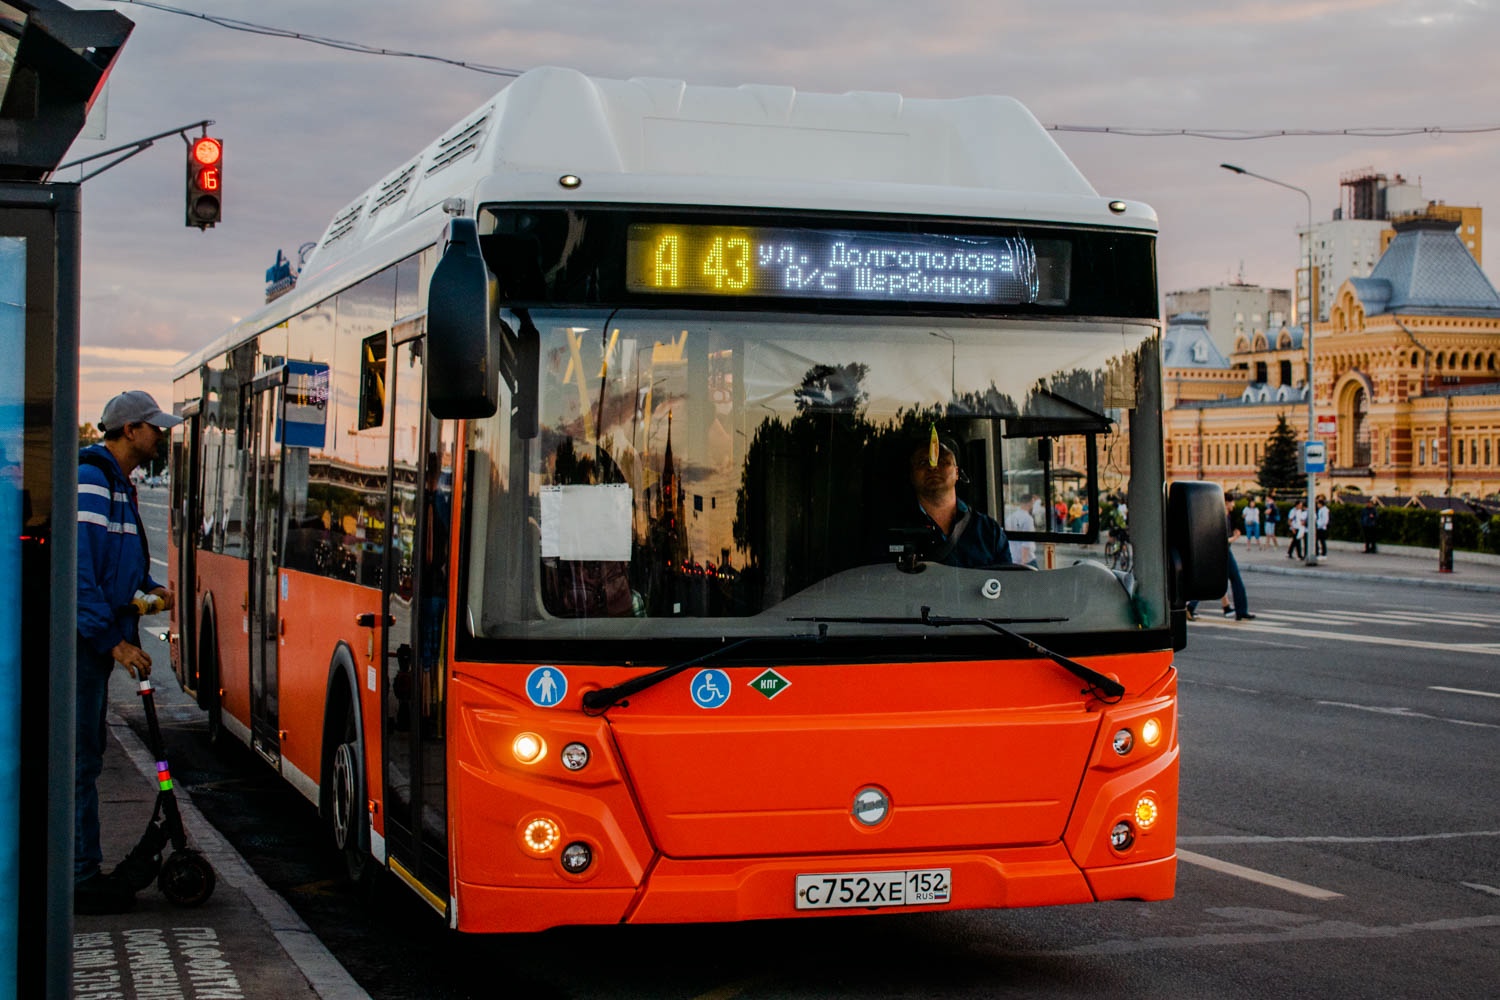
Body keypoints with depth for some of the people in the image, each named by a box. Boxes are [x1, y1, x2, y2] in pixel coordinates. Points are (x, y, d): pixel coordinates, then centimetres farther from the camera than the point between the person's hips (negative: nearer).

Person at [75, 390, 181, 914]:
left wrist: (149, 589, 10)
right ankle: (81, 879, -1)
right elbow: (79, 571, -21)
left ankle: (84, 870, 22)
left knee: (86, 755, 14)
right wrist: (115, 640, -21)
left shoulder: (119, 486, 16)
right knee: (79, 758, -6)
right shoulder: (90, 482, -16)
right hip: (82, 640, -10)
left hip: (98, 641, 10)